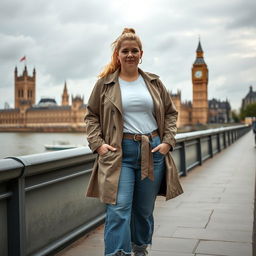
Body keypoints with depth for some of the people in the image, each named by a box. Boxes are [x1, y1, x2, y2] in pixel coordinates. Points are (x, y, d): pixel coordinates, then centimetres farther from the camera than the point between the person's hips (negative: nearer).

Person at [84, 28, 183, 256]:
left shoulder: (154, 82, 11)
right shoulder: (105, 83, 4)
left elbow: (171, 113, 15)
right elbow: (91, 116, 8)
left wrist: (168, 142, 1)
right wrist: (97, 144, -6)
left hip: (152, 151, 3)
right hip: (118, 152, -3)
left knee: (144, 210, 14)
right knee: (118, 210, -13)